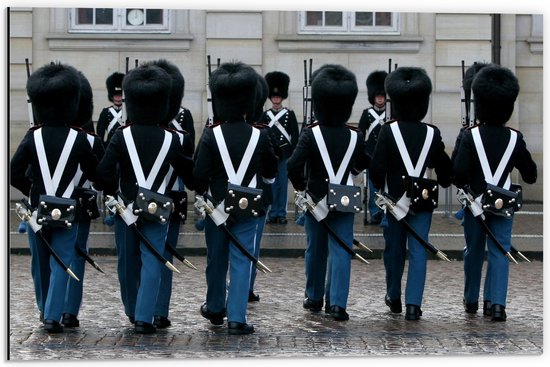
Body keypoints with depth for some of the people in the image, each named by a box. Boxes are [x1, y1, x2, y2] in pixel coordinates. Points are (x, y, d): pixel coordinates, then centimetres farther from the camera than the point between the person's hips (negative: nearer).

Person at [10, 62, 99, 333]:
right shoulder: (78, 138, -10)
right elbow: (94, 173, -2)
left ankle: (45, 309, 33)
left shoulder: (33, 137, -7)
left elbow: (14, 174, -9)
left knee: (40, 262, 17)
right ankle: (52, 316, -6)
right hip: (67, 210, -2)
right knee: (61, 263, 2)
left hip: (38, 209, 2)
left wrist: (31, 190, 8)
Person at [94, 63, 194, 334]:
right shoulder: (170, 139, -7)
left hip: (125, 207, 1)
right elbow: (189, 173, 3)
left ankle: (132, 311, 31)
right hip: (157, 209, -1)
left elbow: (103, 173, -16)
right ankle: (144, 318, -8)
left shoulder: (122, 136, -10)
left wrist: (112, 193, 1)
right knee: (151, 261, 1)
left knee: (128, 261, 16)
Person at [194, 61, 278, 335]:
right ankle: (236, 318, -2)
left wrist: (203, 194, 6)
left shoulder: (211, 135, -12)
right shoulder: (259, 136, -8)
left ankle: (215, 309, 33)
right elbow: (271, 172, 3)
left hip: (217, 206, 0)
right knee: (241, 261, 3)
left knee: (216, 259, 16)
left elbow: (200, 174, -13)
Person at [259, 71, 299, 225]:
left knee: (283, 185, 1)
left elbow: (295, 136, 1)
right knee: (271, 185, 4)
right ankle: (272, 213, 9)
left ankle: (281, 214, 7)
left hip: (284, 154, -1)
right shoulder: (265, 115, 7)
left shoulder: (290, 114, 3)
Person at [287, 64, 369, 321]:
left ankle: (314, 298, 27)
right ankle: (337, 302, -9)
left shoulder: (311, 134, -13)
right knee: (341, 250, 1)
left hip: (316, 200, 0)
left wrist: (301, 186, -3)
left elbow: (293, 166, -21)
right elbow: (363, 165, 8)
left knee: (315, 250, 15)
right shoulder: (355, 136, -6)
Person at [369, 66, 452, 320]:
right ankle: (413, 304, -6)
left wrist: (380, 186, 8)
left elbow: (376, 168, -12)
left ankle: (394, 297, 29)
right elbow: (444, 167, 5)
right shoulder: (432, 133, -5)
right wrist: (443, 184, 25)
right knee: (418, 250, 2)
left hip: (394, 198, 0)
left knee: (394, 249, 15)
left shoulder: (388, 131, -11)